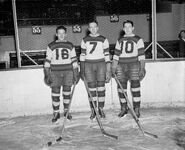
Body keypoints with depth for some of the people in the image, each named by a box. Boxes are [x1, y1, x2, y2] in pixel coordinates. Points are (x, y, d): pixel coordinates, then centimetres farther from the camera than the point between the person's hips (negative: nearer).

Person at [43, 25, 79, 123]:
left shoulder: (70, 46, 8)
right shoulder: (51, 46, 3)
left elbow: (74, 61, 8)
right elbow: (47, 61, 3)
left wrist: (76, 74, 5)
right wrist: (47, 75, -2)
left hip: (68, 72, 1)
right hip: (55, 73, -1)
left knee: (67, 92, 7)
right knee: (55, 93, 1)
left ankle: (66, 111, 23)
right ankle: (56, 113, 14)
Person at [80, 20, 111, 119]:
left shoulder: (103, 40, 3)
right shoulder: (85, 40, 7)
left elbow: (107, 55, 1)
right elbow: (82, 55, 9)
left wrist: (108, 70, -4)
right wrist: (82, 69, 5)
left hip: (101, 65, -1)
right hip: (88, 65, 1)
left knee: (101, 88, 1)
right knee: (91, 88, 2)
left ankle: (101, 109, 13)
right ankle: (93, 111, 12)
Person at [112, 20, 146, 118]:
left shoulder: (138, 40, 5)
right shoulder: (119, 40, 17)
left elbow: (141, 55, 0)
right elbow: (116, 55, 16)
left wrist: (142, 68, -6)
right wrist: (113, 67, 9)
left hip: (134, 66, -4)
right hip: (121, 66, 4)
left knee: (135, 87, -6)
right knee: (121, 88, 4)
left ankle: (137, 110, 2)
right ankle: (123, 108, 17)